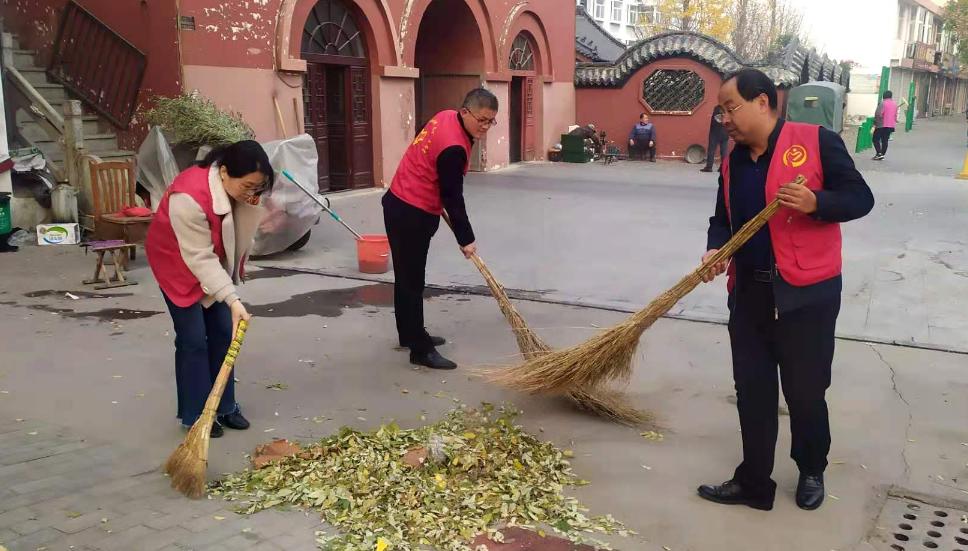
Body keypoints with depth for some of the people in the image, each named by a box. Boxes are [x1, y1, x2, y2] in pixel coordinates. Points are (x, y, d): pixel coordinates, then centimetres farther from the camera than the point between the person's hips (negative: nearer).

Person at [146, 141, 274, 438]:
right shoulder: (189, 197, -38)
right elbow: (199, 258, -37)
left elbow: (241, 232, 1)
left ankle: (224, 406, 17)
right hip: (178, 264, -6)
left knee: (223, 333, 6)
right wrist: (233, 300, -41)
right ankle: (195, 416, 7)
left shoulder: (238, 187, -16)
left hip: (215, 263, 7)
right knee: (193, 338, -6)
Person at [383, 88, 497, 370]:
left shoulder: (447, 117, 3)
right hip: (411, 214, -10)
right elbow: (453, 198, -20)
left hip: (401, 204, 10)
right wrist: (466, 239, -10)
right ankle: (420, 350, 2)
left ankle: (410, 334, 33)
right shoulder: (454, 148, -26)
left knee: (407, 276, 19)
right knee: (412, 281, -4)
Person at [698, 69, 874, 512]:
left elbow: (860, 197, -7)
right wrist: (716, 249, -5)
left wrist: (815, 202, -26)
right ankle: (754, 483, 24)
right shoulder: (732, 163, 9)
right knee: (751, 391, 10)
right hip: (748, 292, 6)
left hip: (806, 293, -5)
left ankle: (812, 472, 33)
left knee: (805, 392, 8)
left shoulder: (815, 141, -9)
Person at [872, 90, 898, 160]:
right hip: (891, 125, 7)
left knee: (876, 139, 1)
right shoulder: (895, 104, 10)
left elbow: (878, 114, -19)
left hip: (882, 125, -7)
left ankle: (879, 153, -10)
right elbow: (895, 115, 17)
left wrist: (875, 123, -10)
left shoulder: (883, 103, -14)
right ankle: (882, 155, 11)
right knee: (885, 140, 11)